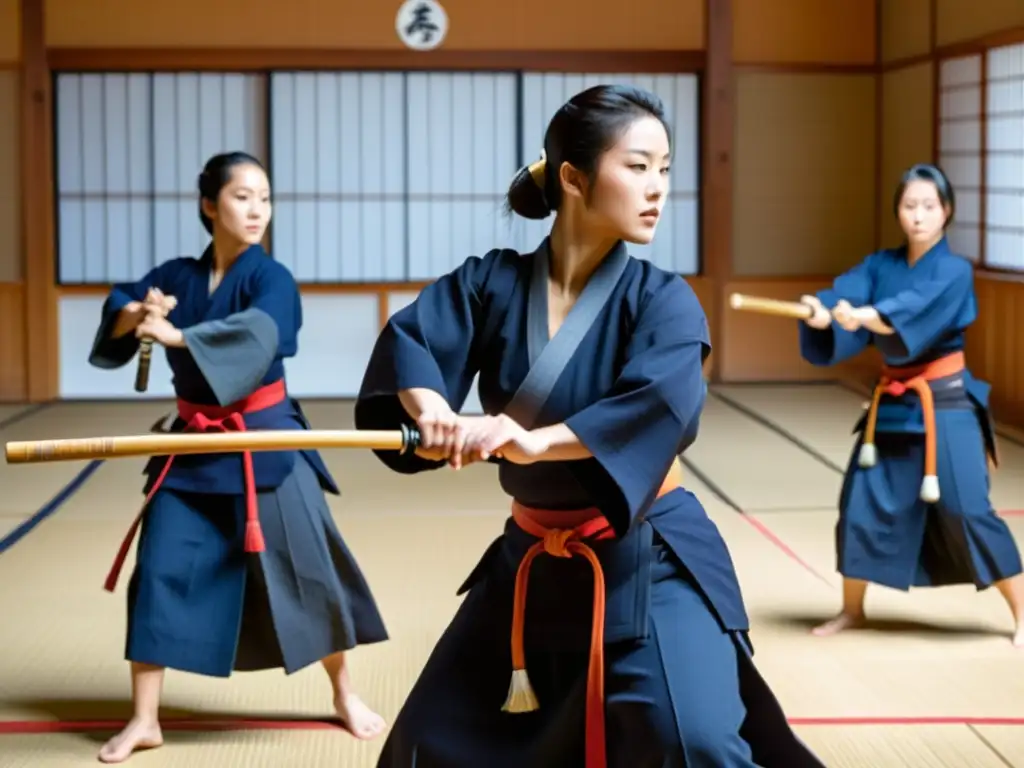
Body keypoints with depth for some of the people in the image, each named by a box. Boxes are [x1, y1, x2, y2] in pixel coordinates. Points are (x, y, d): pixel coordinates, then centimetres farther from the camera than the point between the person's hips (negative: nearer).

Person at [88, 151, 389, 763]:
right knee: (162, 572, 1)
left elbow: (257, 334, -29)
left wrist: (176, 334, -34)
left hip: (265, 444, -3)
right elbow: (117, 314, 3)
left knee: (304, 569, 3)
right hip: (192, 446, 3)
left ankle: (345, 695, 24)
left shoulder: (271, 279, -9)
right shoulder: (178, 275, 4)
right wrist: (137, 315, -19)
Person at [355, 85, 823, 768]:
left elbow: (661, 406, -30)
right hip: (532, 559, 4)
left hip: (649, 563, -4)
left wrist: (533, 441, -41)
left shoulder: (661, 301, -13)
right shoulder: (493, 282, -3)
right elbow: (410, 338, -15)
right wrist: (432, 411, -36)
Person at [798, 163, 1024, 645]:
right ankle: (851, 610, 24)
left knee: (968, 511, -8)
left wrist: (863, 315, -48)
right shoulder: (879, 266, 4)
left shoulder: (954, 273, -11)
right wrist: (822, 311, -38)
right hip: (892, 405, 5)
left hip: (944, 406, -5)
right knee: (862, 505, 6)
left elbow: (914, 310, -31)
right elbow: (845, 295, -14)